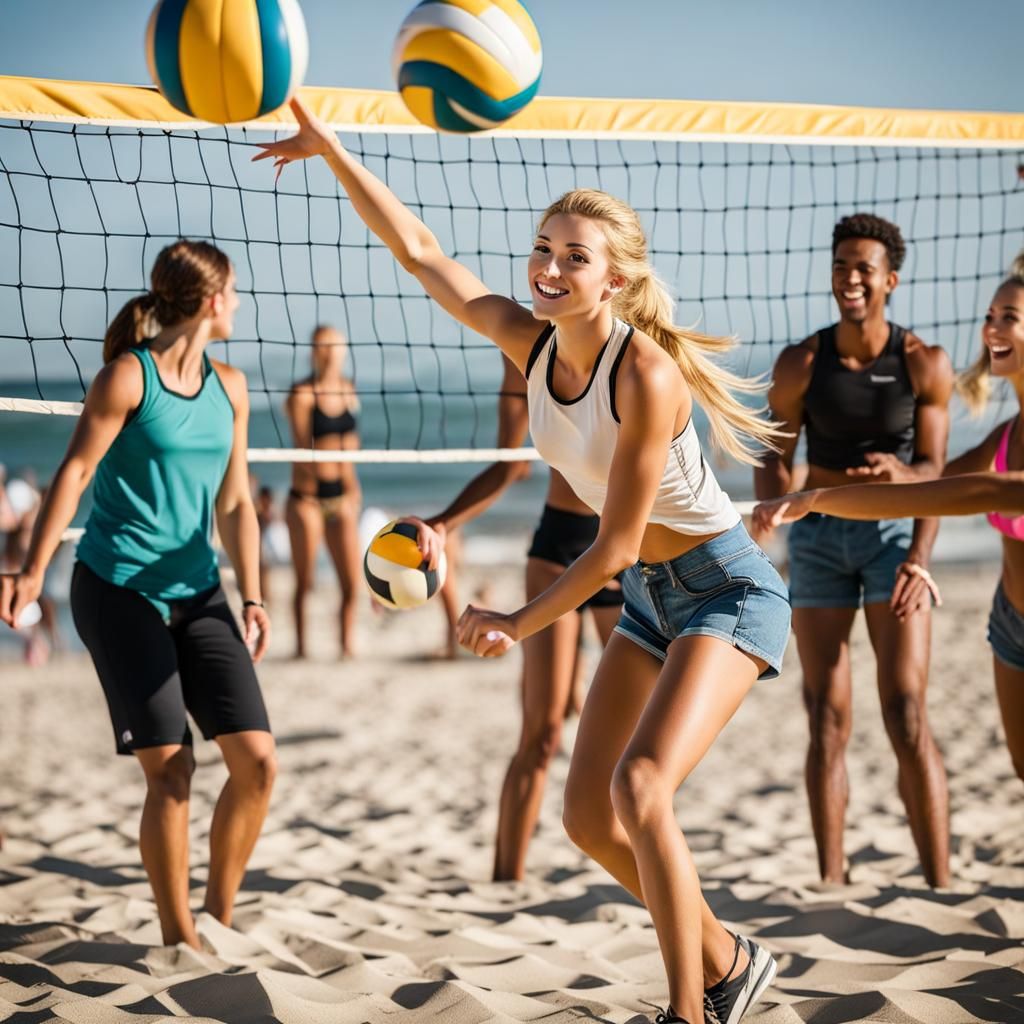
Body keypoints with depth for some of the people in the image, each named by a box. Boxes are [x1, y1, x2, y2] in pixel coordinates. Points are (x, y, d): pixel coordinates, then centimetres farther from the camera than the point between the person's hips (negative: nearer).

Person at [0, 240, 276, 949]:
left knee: (257, 760, -3)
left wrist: (252, 597, 6)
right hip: (119, 590, -6)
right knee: (171, 768, -9)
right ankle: (179, 940, 6)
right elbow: (75, 473, -9)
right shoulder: (127, 377, -8)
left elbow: (234, 504, 13)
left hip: (197, 594, 6)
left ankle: (219, 920, 14)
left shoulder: (229, 387, 11)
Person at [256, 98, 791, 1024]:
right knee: (589, 817, 5)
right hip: (651, 596, 8)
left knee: (640, 785, -26)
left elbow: (616, 546, -23)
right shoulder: (529, 342, -6)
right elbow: (418, 250, 0)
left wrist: (520, 624, -11)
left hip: (727, 590, -8)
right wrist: (331, 151, -6)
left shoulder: (647, 372, -26)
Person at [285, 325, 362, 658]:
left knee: (351, 583, -2)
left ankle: (348, 645, 7)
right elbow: (303, 446, -14)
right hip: (307, 496, -4)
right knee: (304, 583, 0)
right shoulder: (301, 395, -7)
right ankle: (301, 646, 10)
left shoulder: (349, 390, 8)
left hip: (341, 496, 4)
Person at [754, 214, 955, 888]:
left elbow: (934, 471, -7)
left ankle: (941, 883, -6)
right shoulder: (801, 364, -3)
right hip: (818, 536, 2)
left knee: (908, 717, -11)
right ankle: (831, 882, 11)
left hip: (894, 531, -2)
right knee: (827, 721, 4)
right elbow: (775, 460, 2)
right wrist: (776, 508, -19)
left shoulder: (924, 365, -6)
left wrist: (919, 558, -20)